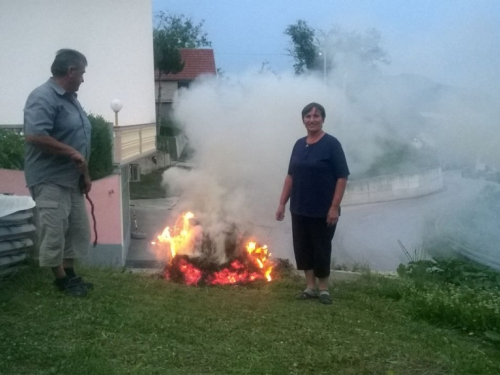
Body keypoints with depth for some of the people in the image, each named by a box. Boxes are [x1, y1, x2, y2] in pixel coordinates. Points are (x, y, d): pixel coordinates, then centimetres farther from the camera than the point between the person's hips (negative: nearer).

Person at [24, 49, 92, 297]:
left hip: (71, 179, 10)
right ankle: (61, 279, 9)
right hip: (50, 180, -10)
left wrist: (85, 173, 17)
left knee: (76, 229, 13)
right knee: (54, 232, -3)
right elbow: (34, 137, -28)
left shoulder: (70, 98, 15)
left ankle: (69, 275, 24)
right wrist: (71, 153, -23)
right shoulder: (43, 98, -16)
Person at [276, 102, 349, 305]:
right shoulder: (299, 144, 9)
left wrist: (334, 207, -17)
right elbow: (290, 176, 12)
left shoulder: (331, 143, -9)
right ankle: (310, 287, 23)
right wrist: (282, 203, 8)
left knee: (321, 249, 4)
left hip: (323, 210, -5)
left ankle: (324, 289, 20)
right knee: (302, 248, 10)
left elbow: (342, 177, -12)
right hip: (300, 209, 6)